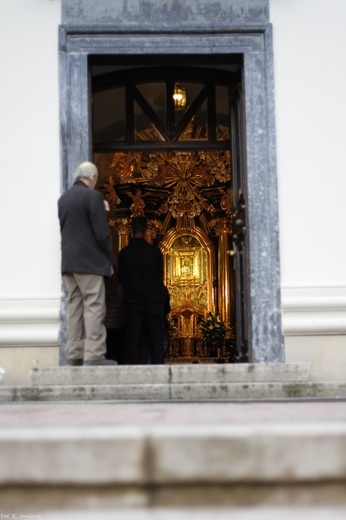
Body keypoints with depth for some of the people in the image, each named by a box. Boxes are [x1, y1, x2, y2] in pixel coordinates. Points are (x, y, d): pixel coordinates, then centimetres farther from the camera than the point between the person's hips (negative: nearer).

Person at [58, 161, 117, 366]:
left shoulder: (63, 198, 12)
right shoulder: (93, 196, -9)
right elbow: (101, 233, -13)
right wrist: (110, 260, -2)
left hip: (68, 262, 7)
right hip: (89, 260, -7)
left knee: (75, 307, 9)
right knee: (94, 307, -6)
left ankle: (74, 355, 8)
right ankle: (94, 355, -10)